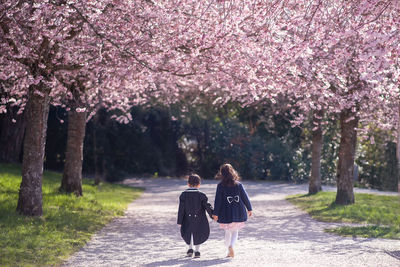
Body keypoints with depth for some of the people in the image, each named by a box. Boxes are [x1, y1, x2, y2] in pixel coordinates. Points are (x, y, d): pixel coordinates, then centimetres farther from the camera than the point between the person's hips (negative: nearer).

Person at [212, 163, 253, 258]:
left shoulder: (220, 186, -7)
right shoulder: (238, 184, -1)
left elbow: (218, 200, -7)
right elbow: (245, 197, 4)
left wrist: (215, 213, -3)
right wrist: (249, 209, 15)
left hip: (226, 214, -1)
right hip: (238, 213, 1)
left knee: (228, 232, 14)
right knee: (235, 231, 11)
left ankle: (229, 251, 13)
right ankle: (231, 246, -16)